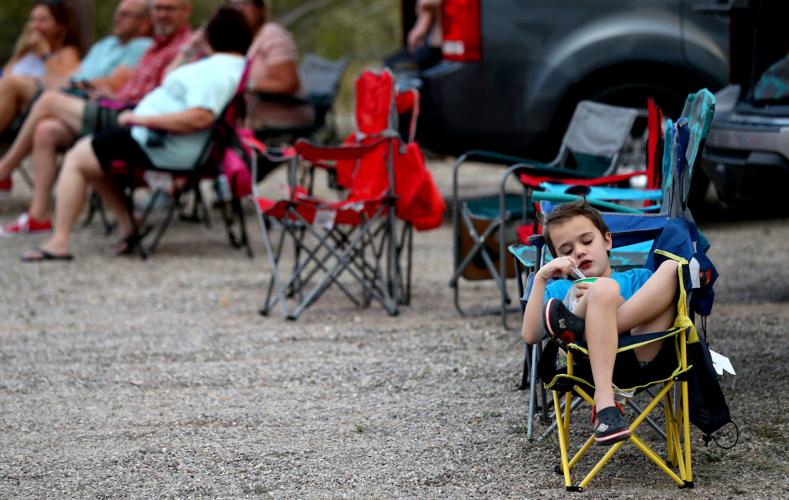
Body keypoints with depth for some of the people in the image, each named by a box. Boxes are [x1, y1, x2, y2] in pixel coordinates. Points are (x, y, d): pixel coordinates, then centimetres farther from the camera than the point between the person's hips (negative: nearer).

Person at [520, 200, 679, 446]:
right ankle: (604, 404, -42)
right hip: (594, 359, -1)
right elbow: (531, 335, 13)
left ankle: (578, 325, -26)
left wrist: (600, 299, 1)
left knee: (672, 268, -13)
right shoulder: (559, 289, 33)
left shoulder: (638, 278, 36)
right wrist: (540, 278, 6)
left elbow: (655, 310, 13)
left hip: (646, 354, 1)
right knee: (604, 288, -29)